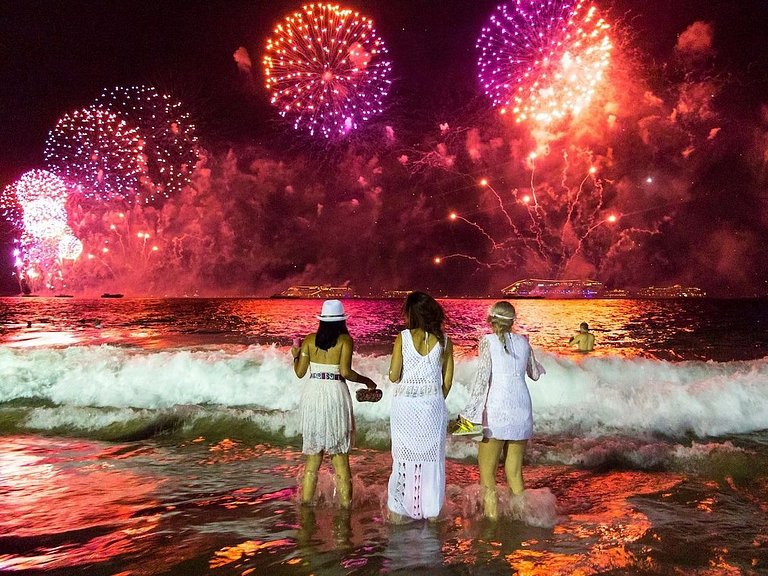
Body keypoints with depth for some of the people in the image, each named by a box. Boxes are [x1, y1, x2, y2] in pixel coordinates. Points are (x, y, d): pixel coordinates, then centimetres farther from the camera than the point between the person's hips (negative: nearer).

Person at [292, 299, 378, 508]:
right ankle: (345, 500, 10)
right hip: (336, 393, -3)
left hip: (313, 393, 3)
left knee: (313, 451, 13)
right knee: (339, 452, 7)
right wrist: (366, 380, 1)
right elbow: (345, 371, -14)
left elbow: (300, 372, 4)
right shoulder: (345, 340, -5)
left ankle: (306, 497, 16)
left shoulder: (309, 340, 3)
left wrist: (295, 355, 23)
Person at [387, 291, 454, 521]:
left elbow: (393, 376, -8)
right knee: (432, 457, 11)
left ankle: (398, 510, 16)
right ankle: (432, 510, 19)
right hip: (433, 405, 1)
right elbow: (447, 381, 3)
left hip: (405, 405, -1)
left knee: (404, 457, 9)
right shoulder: (444, 341, 0)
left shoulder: (402, 338, -7)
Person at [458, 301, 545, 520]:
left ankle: (492, 518, -5)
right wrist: (539, 367, 49)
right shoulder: (523, 342, 12)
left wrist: (469, 411, -12)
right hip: (522, 410, 5)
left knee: (487, 474, 0)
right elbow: (535, 374, 27)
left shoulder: (488, 341, 0)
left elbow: (483, 376, -11)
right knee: (515, 473, 13)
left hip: (496, 411, -5)